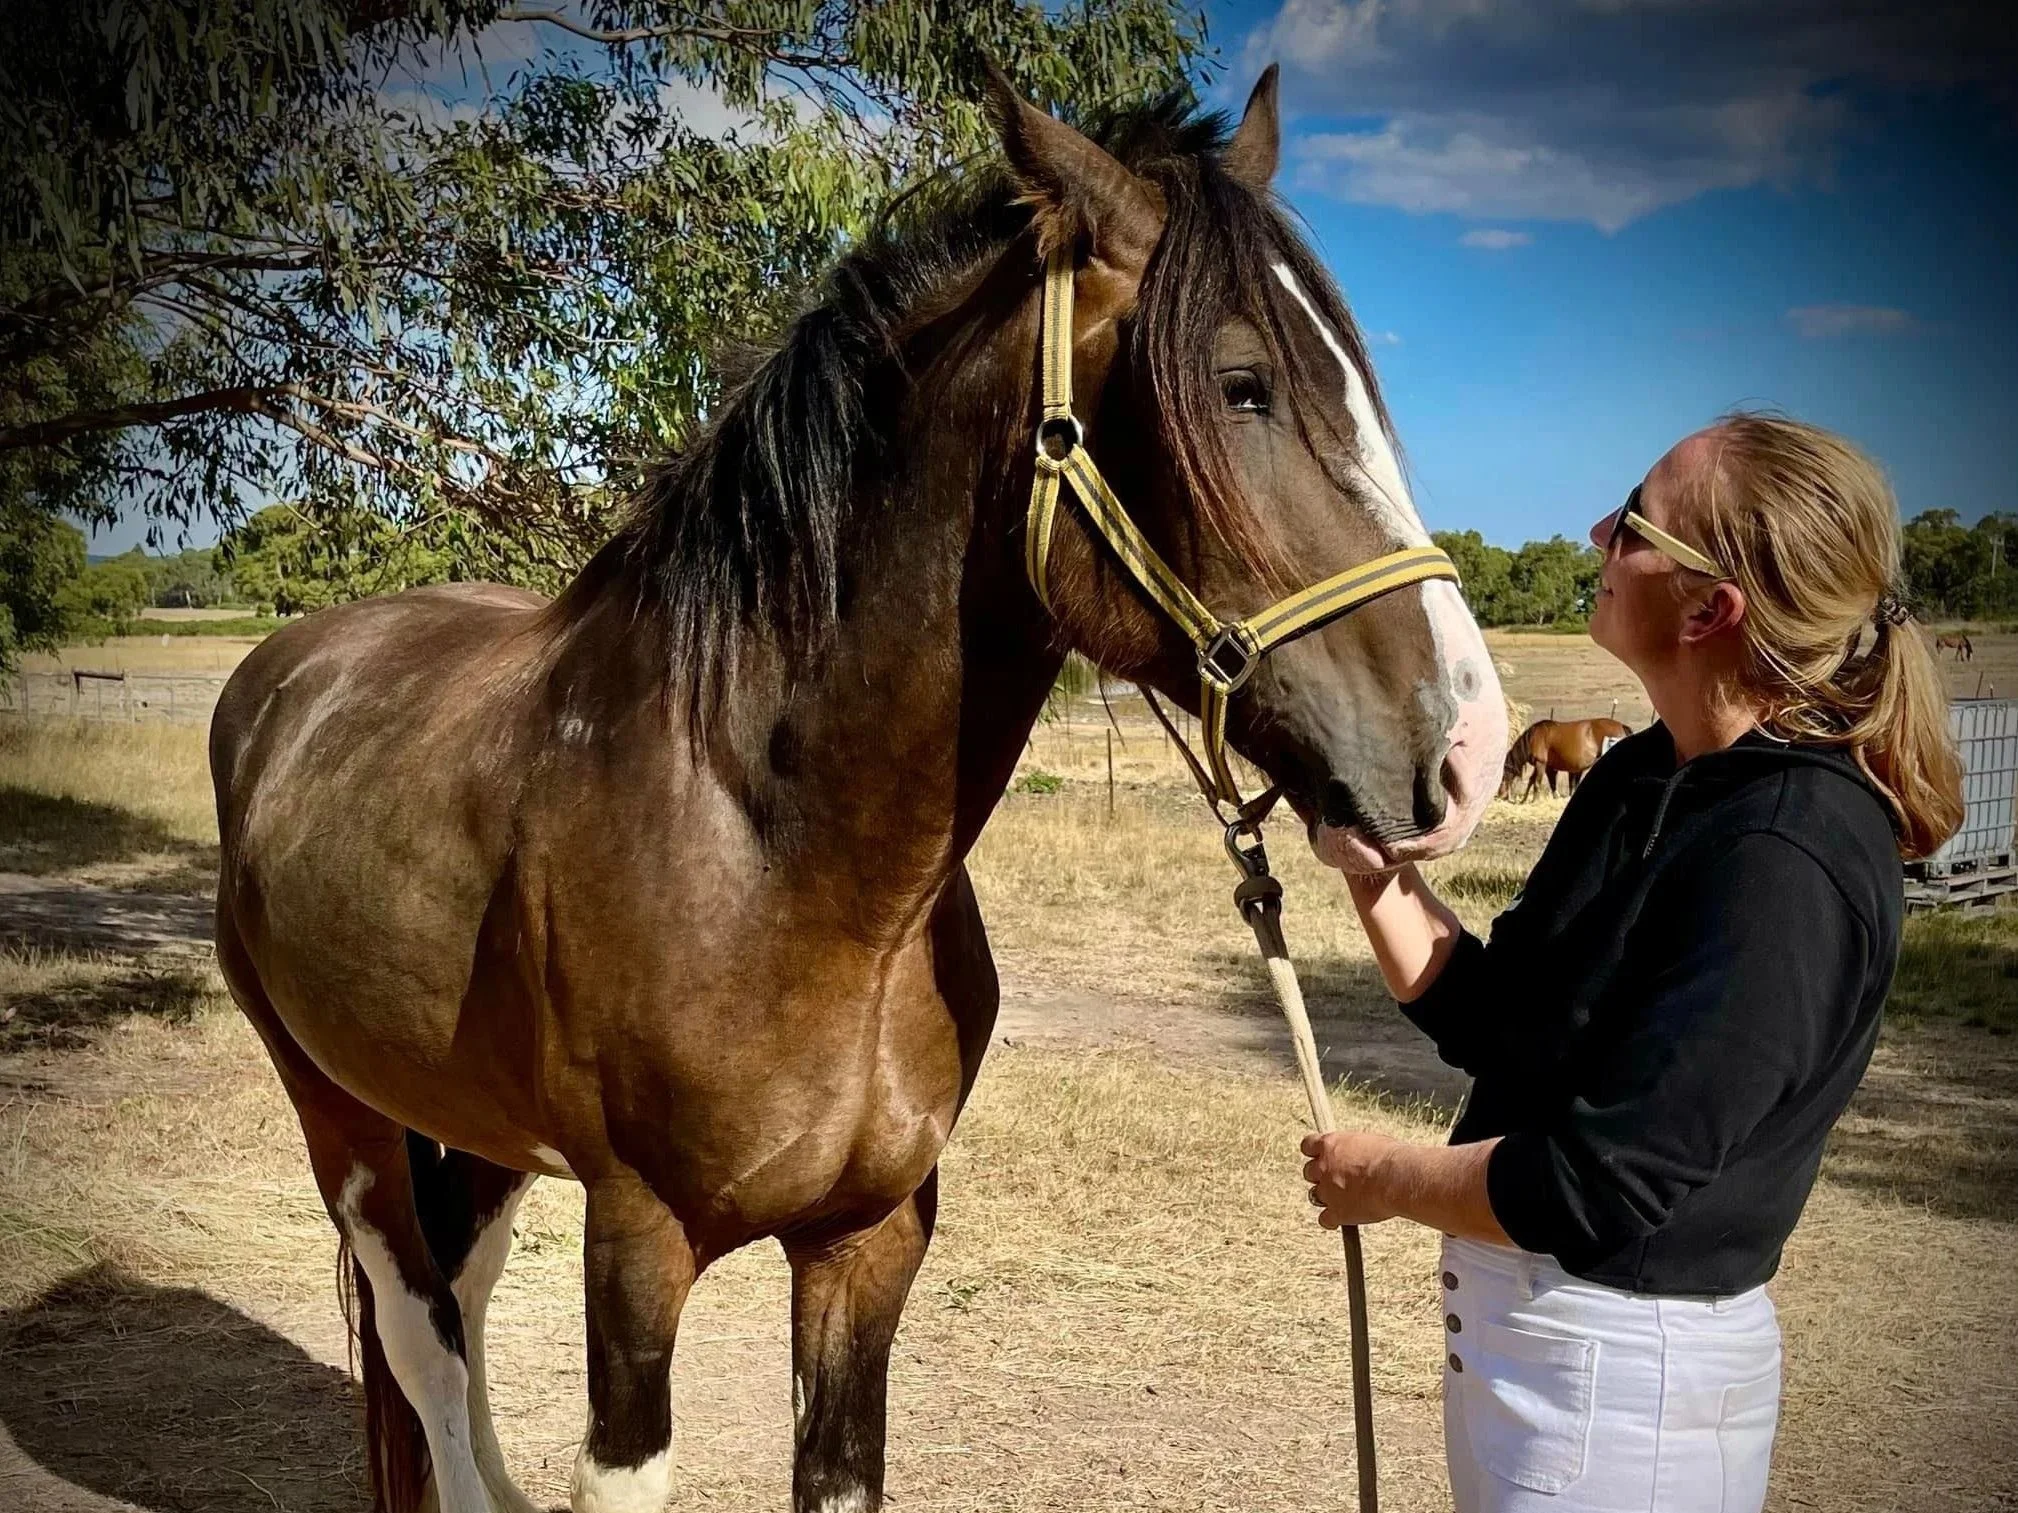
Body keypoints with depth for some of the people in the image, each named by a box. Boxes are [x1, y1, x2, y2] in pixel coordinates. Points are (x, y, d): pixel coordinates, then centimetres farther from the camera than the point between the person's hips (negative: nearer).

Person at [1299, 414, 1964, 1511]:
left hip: (1620, 1368, -9)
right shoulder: (1642, 778, 3)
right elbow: (1485, 1014, 9)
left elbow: (1595, 1193, -26)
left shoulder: (1788, 862, -25)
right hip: (1509, 1316, 9)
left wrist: (1381, 1181, -12)